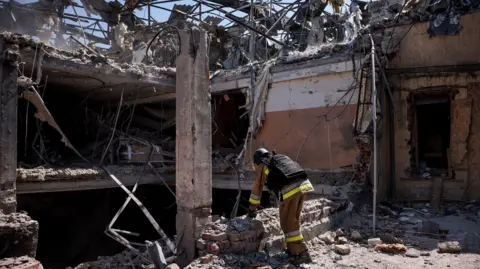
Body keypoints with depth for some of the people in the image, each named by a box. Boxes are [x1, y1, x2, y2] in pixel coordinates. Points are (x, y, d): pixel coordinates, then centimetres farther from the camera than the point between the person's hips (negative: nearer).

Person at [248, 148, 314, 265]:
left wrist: (252, 209, 27)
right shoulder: (282, 157, 32)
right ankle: (292, 249, 29)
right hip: (304, 184, 7)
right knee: (294, 220, 20)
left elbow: (257, 187, 17)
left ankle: (302, 253, 2)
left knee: (288, 223, 4)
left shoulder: (262, 165, 15)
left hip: (290, 189, -7)